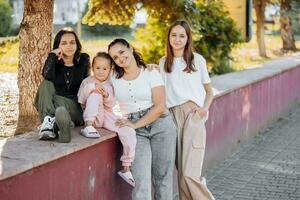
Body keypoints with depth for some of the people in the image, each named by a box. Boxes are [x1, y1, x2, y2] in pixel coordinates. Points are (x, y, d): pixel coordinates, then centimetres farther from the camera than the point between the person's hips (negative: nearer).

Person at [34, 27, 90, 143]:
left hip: (75, 107, -1)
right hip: (54, 106, 1)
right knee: (46, 84, -30)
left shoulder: (83, 61, 3)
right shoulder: (53, 60, 0)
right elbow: (47, 76, -22)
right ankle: (49, 119, -46)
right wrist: (52, 55, -17)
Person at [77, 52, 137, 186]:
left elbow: (111, 105, 1)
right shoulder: (87, 81, 6)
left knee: (129, 133, -21)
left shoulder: (110, 85, 10)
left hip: (108, 115, 2)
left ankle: (126, 168, -12)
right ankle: (89, 126, -37)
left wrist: (107, 96, -19)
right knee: (95, 94, -28)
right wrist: (91, 87, -17)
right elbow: (81, 99, -3)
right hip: (93, 116, -2)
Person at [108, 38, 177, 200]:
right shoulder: (114, 78, 8)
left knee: (162, 175, 2)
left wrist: (135, 124, -12)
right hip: (134, 130, 1)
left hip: (160, 125, -1)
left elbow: (160, 106, -7)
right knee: (140, 178, -13)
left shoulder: (151, 73, 0)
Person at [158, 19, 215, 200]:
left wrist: (205, 108, -4)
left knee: (190, 173, -15)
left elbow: (209, 91, 14)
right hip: (173, 116, 4)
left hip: (193, 114, -3)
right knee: (181, 171, 1)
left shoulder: (197, 60, 9)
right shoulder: (163, 63, 16)